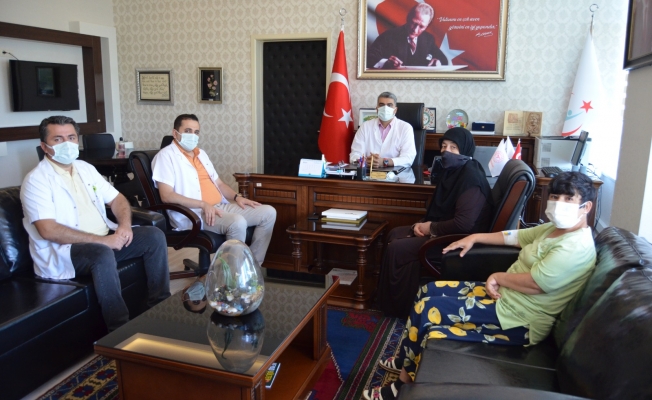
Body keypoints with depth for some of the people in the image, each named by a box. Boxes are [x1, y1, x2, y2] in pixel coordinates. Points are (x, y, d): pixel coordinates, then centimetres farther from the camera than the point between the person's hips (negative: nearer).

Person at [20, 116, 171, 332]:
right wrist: (101, 240, -24)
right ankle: (120, 328, -27)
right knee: (102, 253, -38)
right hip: (63, 251, -7)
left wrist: (125, 225, -8)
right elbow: (48, 230, -22)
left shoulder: (85, 168, 12)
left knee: (154, 236, -8)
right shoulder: (37, 180, -10)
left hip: (104, 241, 7)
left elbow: (117, 199, 15)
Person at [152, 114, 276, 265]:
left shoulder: (201, 154, 21)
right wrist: (203, 204, -22)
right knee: (237, 222, -35)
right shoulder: (166, 156, -5)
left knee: (269, 212, -2)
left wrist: (237, 197, 5)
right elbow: (167, 196, -16)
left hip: (221, 207, 9)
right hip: (194, 214, -9)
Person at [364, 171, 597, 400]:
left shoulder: (577, 247, -22)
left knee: (426, 309, -14)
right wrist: (475, 238, 16)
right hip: (503, 294, 11)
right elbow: (517, 236, 21)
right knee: (428, 291, 8)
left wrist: (497, 277, -12)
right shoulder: (555, 228, 8)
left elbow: (535, 283, -28)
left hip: (517, 320, -10)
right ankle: (407, 361, 19)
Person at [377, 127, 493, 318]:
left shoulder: (471, 178, -23)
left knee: (396, 250, -14)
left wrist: (431, 228, -16)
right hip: (443, 231, 11)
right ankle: (391, 300, 19)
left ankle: (400, 308, 6)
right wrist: (422, 223, -2)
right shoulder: (451, 171, 9)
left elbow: (464, 223, -31)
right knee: (395, 234, 10)